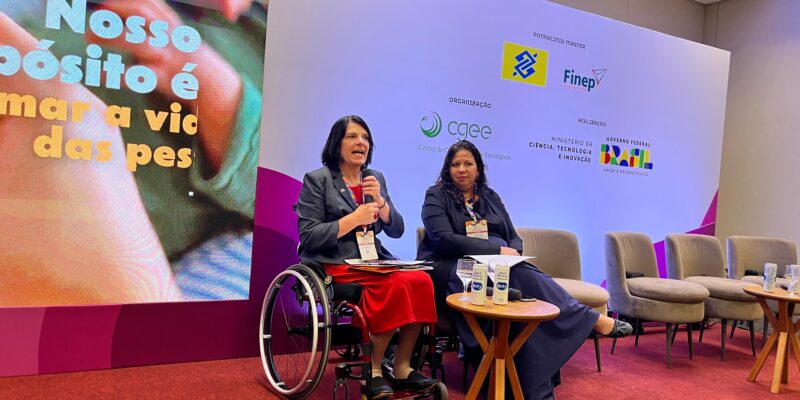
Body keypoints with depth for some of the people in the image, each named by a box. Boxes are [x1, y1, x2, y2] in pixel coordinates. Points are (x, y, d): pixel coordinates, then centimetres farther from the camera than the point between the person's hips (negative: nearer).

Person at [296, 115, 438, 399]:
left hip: (374, 260, 6)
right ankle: (373, 370, -12)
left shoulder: (377, 178, 15)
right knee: (398, 285, -29)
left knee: (420, 280, -23)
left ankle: (402, 368, -13)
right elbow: (308, 237, -9)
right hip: (335, 265, -5)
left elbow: (396, 230, 10)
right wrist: (353, 219, -18)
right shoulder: (317, 179, -1)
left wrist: (380, 201, -8)